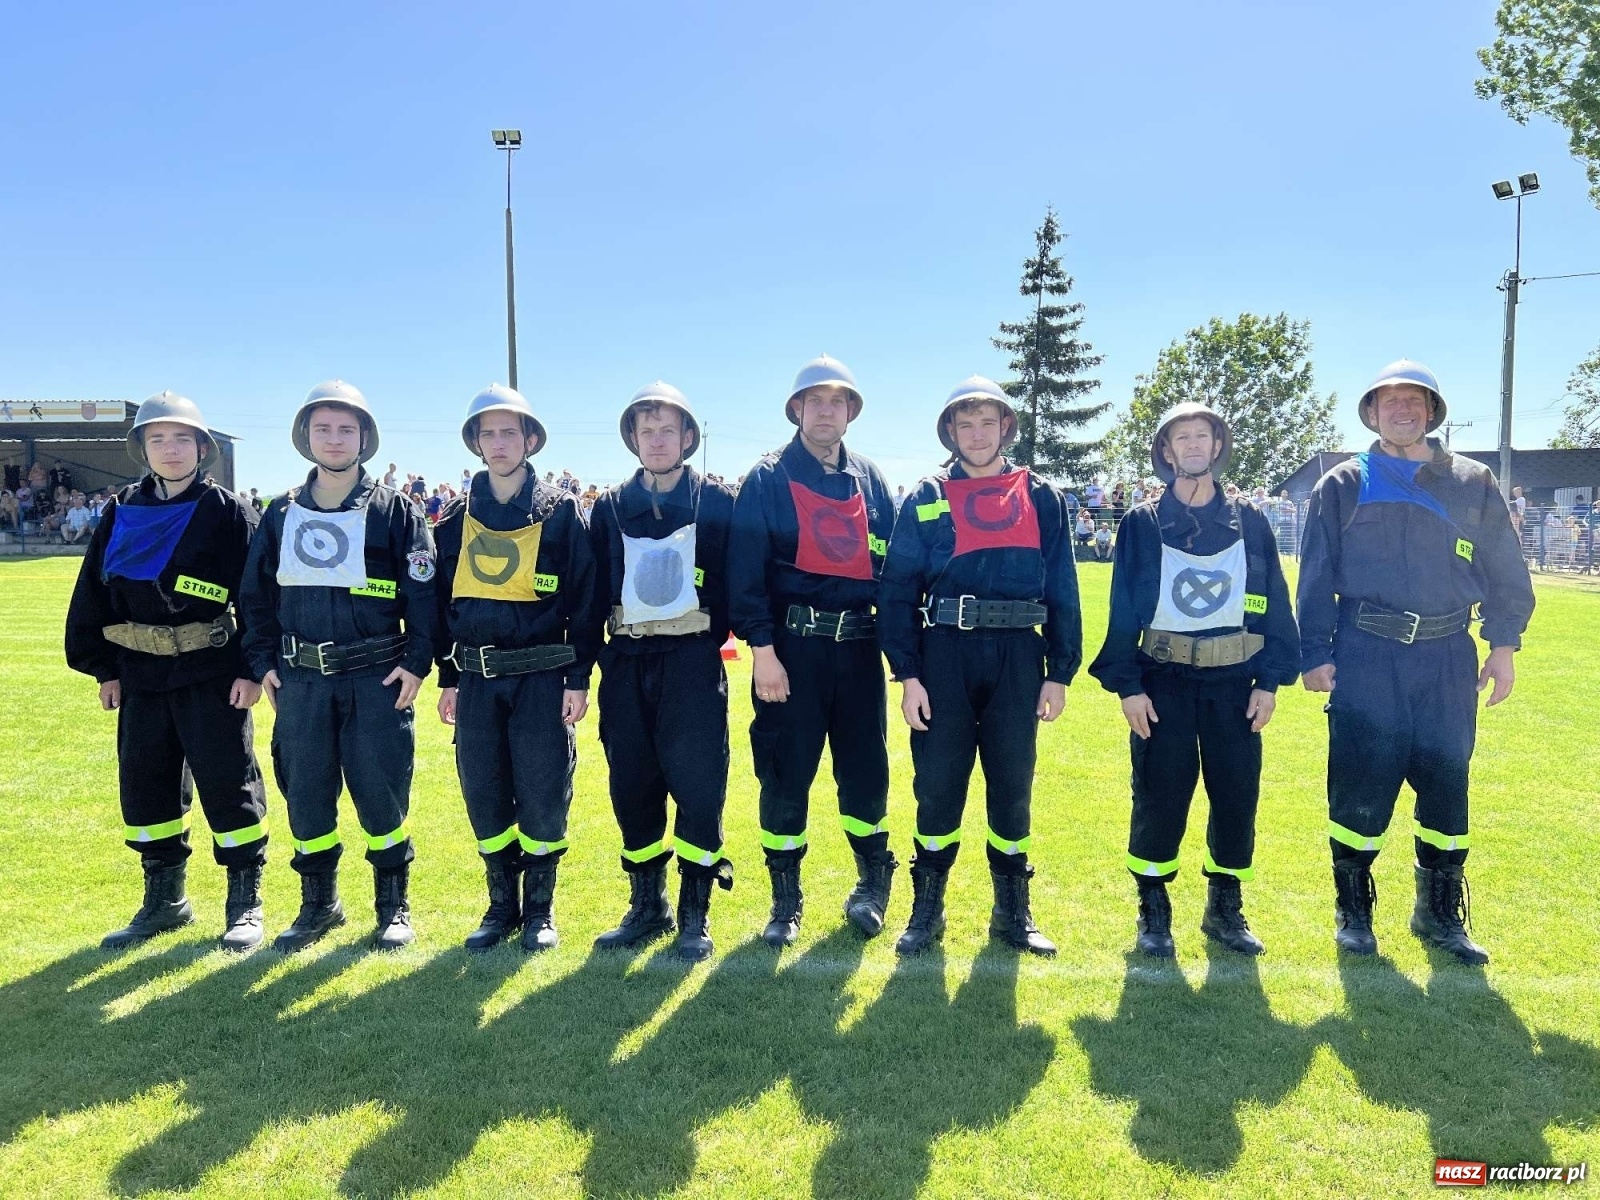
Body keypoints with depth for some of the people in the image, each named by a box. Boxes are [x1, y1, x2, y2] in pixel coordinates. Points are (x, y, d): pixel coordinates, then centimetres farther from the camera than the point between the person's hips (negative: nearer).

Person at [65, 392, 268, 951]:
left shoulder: (227, 512, -5)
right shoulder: (121, 514, 8)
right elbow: (93, 592, 12)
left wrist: (253, 668, -12)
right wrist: (102, 668, 8)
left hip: (212, 674, -5)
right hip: (141, 675, 5)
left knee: (228, 784, 0)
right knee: (145, 786, 12)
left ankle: (245, 901, 13)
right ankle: (164, 899, 28)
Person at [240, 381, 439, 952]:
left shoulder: (394, 511, -1)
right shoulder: (281, 513, 9)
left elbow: (423, 592, -4)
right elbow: (256, 593, 14)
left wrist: (417, 661, -10)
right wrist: (262, 661, 7)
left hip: (377, 679, -3)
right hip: (299, 680, 4)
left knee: (380, 793, 2)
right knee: (304, 794, 11)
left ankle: (394, 905, 19)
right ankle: (318, 903, 28)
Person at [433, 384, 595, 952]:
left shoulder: (560, 511, -1)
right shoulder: (457, 516, 9)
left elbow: (584, 597, -2)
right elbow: (444, 600, 13)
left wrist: (578, 678, -7)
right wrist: (448, 679, 10)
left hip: (542, 676, -3)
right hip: (477, 679, 3)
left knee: (543, 797, 2)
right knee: (484, 798, 8)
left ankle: (540, 910, 19)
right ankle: (502, 905, 25)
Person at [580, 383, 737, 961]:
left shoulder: (716, 502, 2)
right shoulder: (610, 507, 10)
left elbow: (736, 581, 2)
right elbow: (592, 591, 9)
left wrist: (711, 641, -4)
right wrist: (594, 657, 3)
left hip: (692, 660, -3)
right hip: (627, 663, 3)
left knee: (697, 784, -4)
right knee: (632, 787, 8)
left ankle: (695, 914, 10)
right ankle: (646, 907, 23)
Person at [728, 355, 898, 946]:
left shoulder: (871, 481, 12)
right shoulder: (767, 479, 0)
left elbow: (892, 566, 13)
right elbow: (745, 569, -7)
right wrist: (762, 648, -14)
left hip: (859, 647, 3)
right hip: (792, 648, -3)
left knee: (866, 767, 9)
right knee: (785, 774, 3)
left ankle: (874, 882, 29)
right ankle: (785, 900, 18)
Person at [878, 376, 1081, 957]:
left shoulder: (1042, 499, 9)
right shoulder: (926, 499, 5)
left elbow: (1062, 588, 8)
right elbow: (898, 589, 1)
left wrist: (1060, 672, 2)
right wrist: (907, 674, -7)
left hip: (1018, 657, 1)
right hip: (945, 654, -1)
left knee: (1013, 783, 8)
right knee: (937, 782, 3)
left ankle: (1013, 910, 24)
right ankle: (927, 908, 19)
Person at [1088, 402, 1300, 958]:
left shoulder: (1250, 522, 7)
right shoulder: (1142, 524, 1)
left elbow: (1274, 602, 6)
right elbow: (1124, 607, -2)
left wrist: (1270, 681, -1)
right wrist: (1127, 685, -9)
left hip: (1234, 681, 2)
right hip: (1163, 680, -2)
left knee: (1237, 795, 7)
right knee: (1160, 797, 1)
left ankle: (1225, 908, 25)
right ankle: (1154, 911, 17)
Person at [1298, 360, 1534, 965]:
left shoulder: (1473, 484, 10)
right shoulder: (1341, 486, 6)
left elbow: (1505, 570, 12)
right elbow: (1315, 577, 3)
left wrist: (1504, 644, 5)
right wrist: (1315, 655, -2)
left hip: (1448, 656, 2)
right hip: (1365, 655, -2)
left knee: (1446, 785, 8)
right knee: (1360, 786, 0)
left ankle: (1439, 913, 25)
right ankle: (1352, 910, 17)